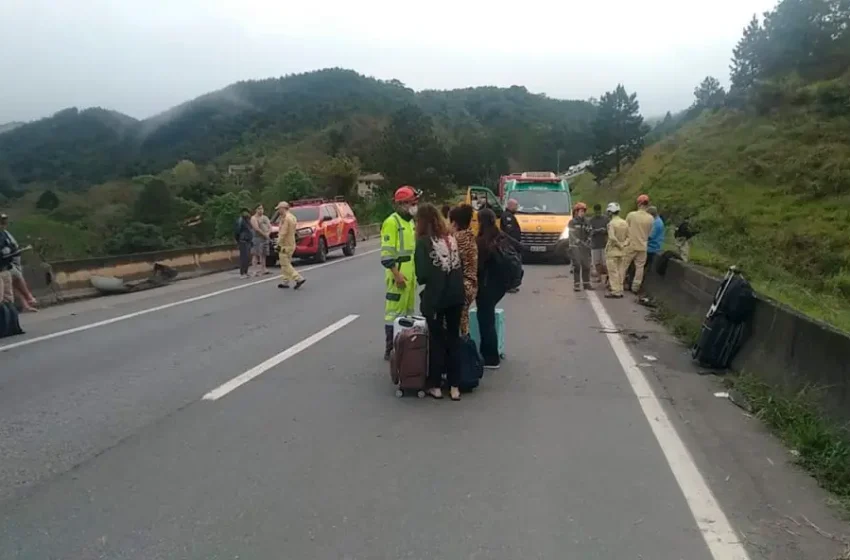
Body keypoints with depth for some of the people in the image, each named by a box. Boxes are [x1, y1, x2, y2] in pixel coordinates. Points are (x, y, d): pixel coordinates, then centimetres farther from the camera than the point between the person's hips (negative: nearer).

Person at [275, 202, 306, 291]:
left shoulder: (285, 218, -17)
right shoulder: (293, 217, 14)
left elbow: (283, 233, -21)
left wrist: (279, 244, -17)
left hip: (285, 245, -10)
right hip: (291, 244, 10)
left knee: (285, 264, -6)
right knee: (285, 264, 15)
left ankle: (299, 279, -13)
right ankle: (285, 282, 18)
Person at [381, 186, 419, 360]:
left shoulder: (410, 221, 15)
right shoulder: (391, 222, -13)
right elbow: (386, 254, -18)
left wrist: (415, 272, 18)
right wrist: (397, 275, -23)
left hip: (411, 274, 9)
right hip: (398, 275, -9)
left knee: (408, 311, 14)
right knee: (395, 311, -6)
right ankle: (390, 350, 0)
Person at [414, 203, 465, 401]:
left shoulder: (423, 242, -10)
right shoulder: (452, 238, 6)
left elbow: (422, 275, -14)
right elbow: (461, 266, 9)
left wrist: (422, 279, 7)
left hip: (435, 298, -4)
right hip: (455, 295, 5)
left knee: (437, 340, 8)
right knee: (454, 339, 12)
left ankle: (435, 386, 16)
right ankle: (454, 386, 16)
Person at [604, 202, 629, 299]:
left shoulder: (611, 223, -16)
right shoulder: (625, 223, 5)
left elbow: (612, 237, -25)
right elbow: (628, 236, 6)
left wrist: (620, 245, -14)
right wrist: (624, 244, -2)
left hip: (612, 251, -7)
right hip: (622, 251, 7)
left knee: (613, 272, -2)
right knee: (620, 271, 12)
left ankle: (615, 291, -3)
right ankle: (620, 290, 16)